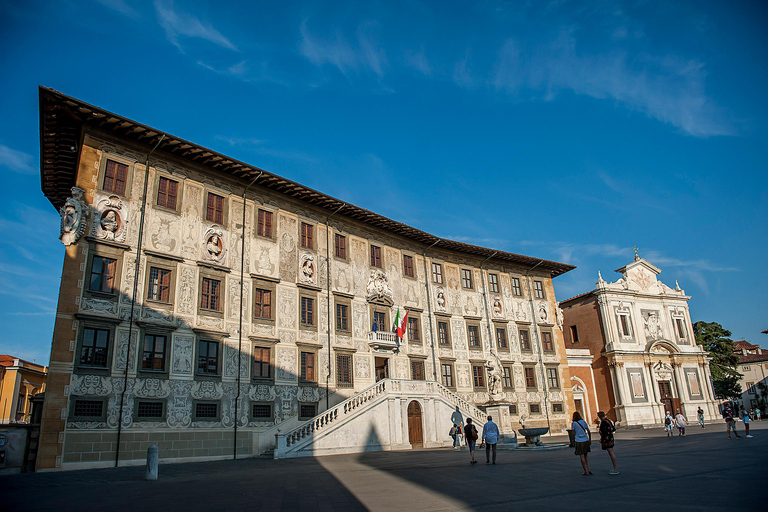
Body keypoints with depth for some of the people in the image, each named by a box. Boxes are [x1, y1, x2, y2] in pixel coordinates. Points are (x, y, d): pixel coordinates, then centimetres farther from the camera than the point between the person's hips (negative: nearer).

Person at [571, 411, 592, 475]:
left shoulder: (573, 423, -4)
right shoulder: (583, 422, 5)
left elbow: (573, 433, -6)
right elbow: (589, 432, 6)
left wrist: (573, 441, 4)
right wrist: (590, 440, 14)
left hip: (578, 441, -3)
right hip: (585, 440, 3)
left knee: (581, 456, 4)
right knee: (586, 454, 15)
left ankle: (586, 471, 5)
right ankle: (588, 469, 8)